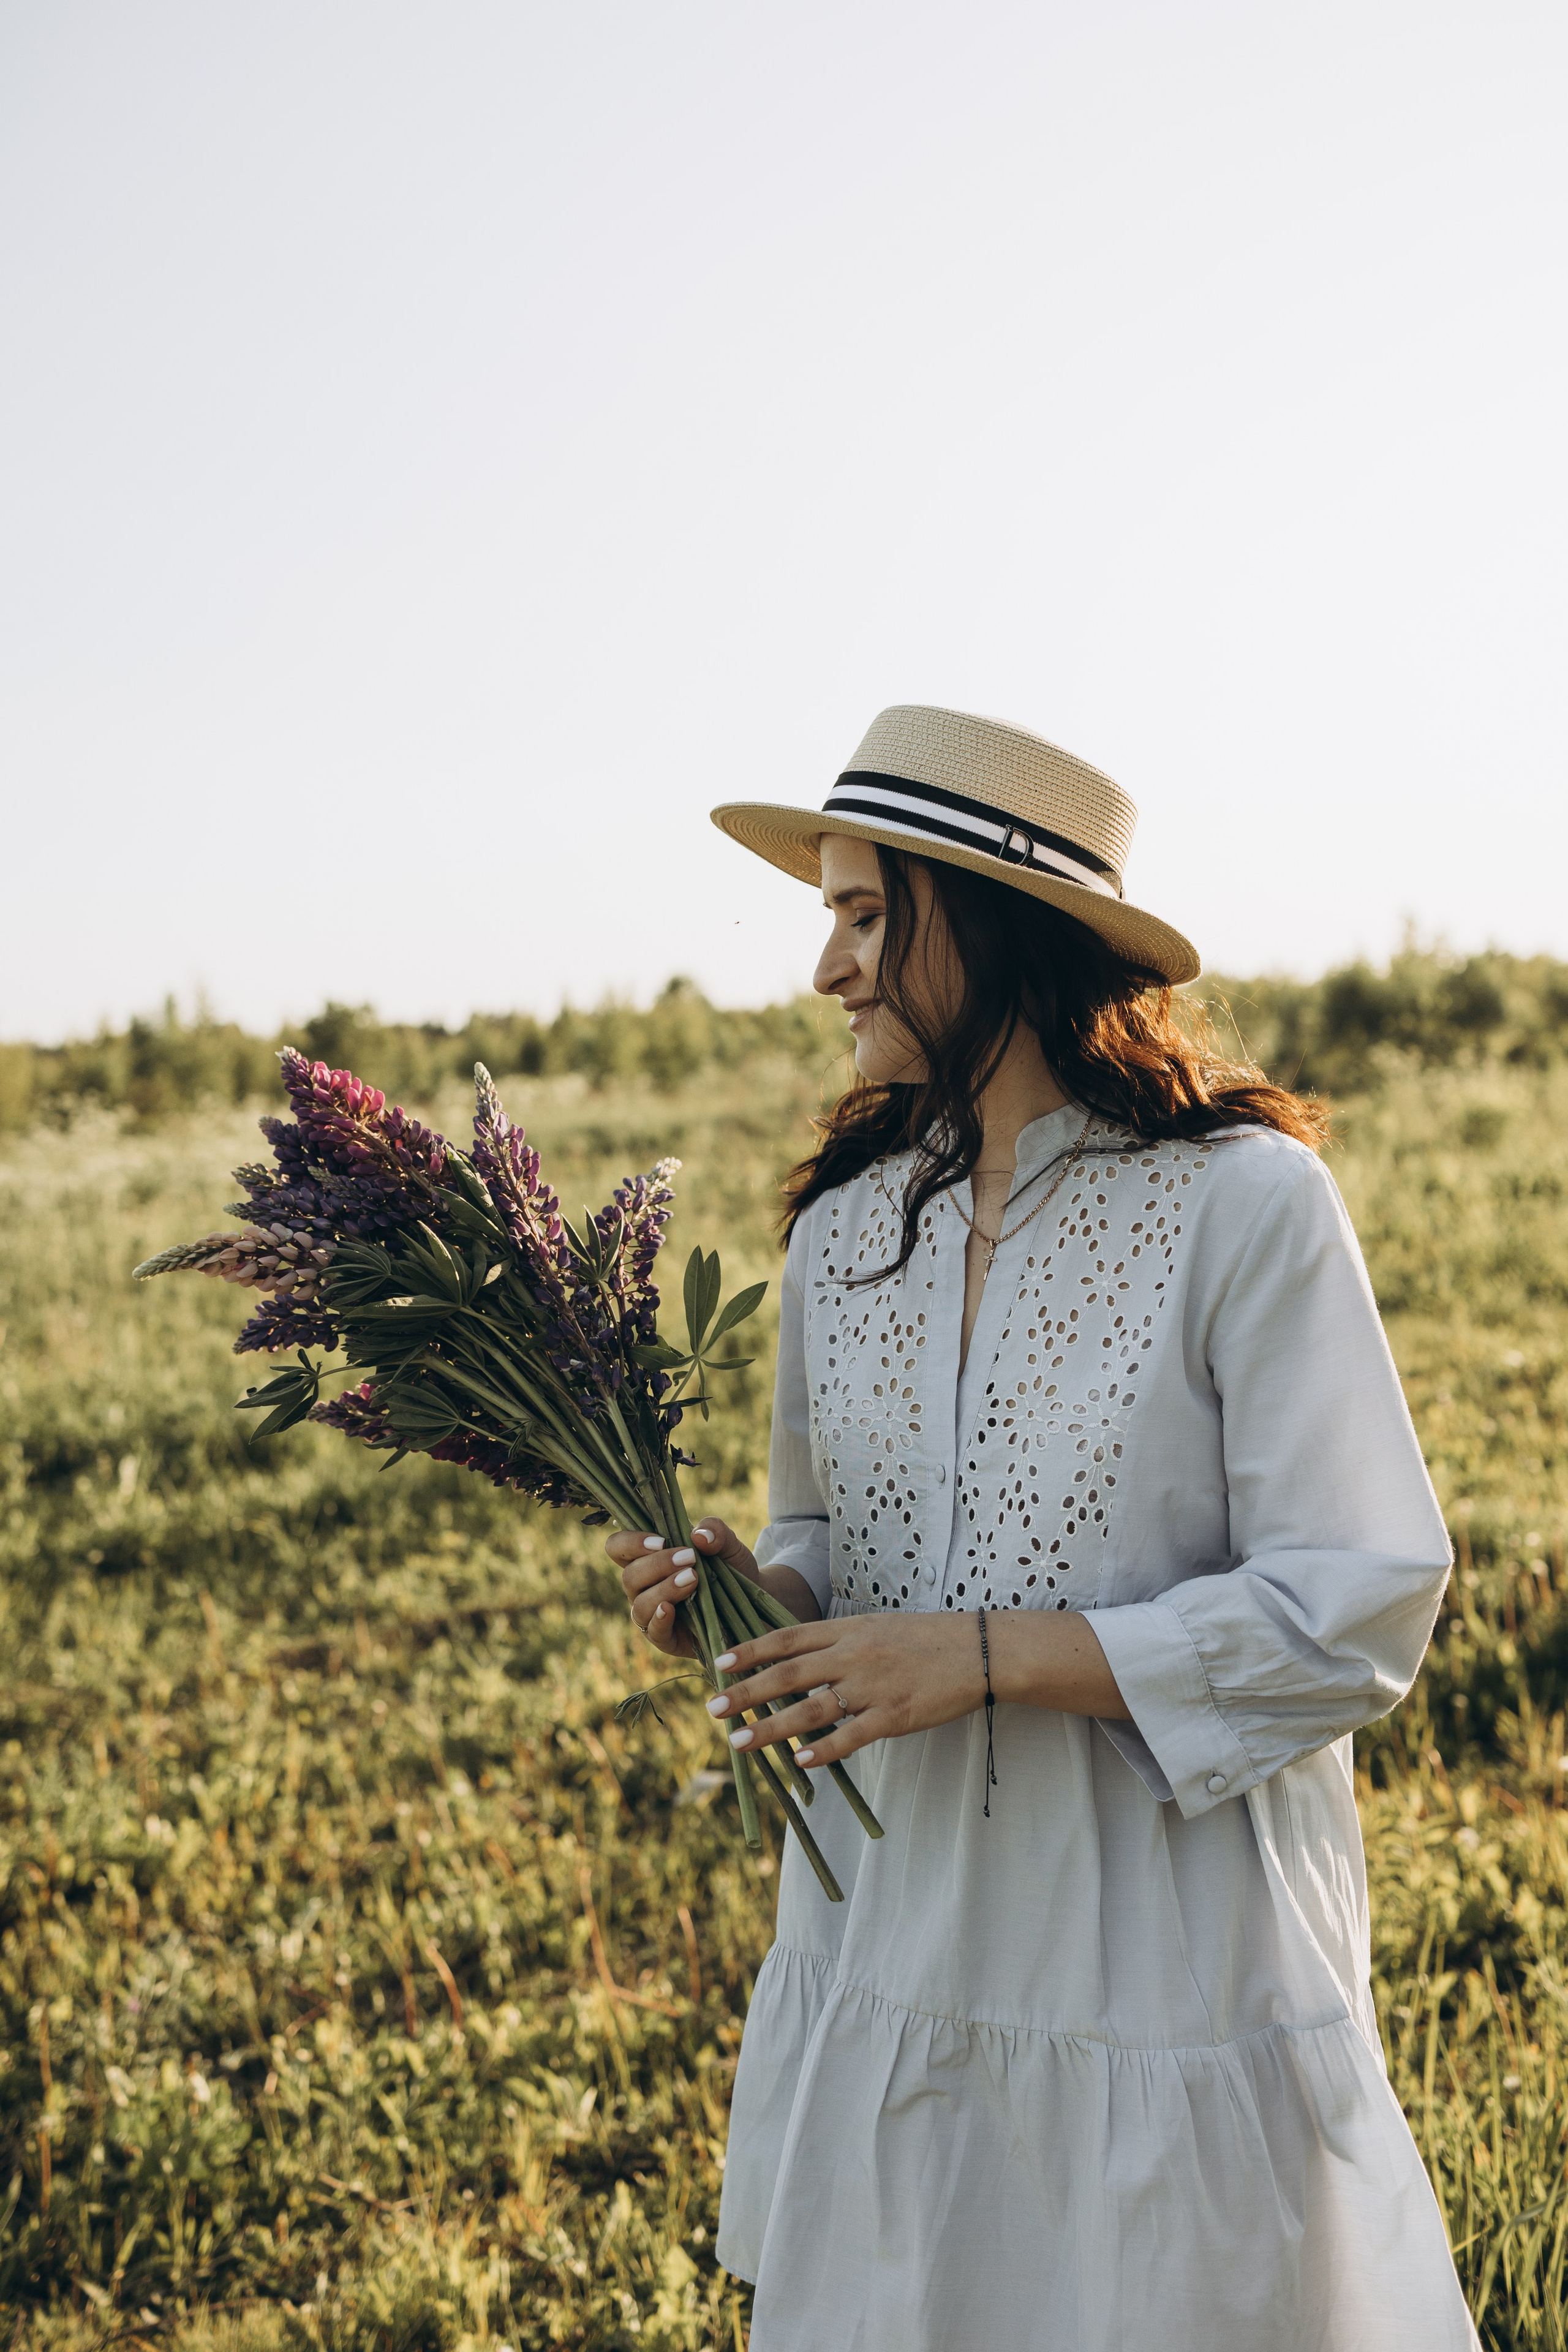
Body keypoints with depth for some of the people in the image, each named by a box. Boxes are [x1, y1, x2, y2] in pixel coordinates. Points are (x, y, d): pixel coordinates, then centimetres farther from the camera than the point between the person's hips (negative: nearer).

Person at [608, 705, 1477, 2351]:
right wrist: (756, 1593, -4)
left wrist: (988, 1654, -20)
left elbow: (1356, 1615, -15)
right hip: (892, 1957, 5)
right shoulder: (845, 1227, 6)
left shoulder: (1244, 1201, -12)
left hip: (1174, 1961, -5)